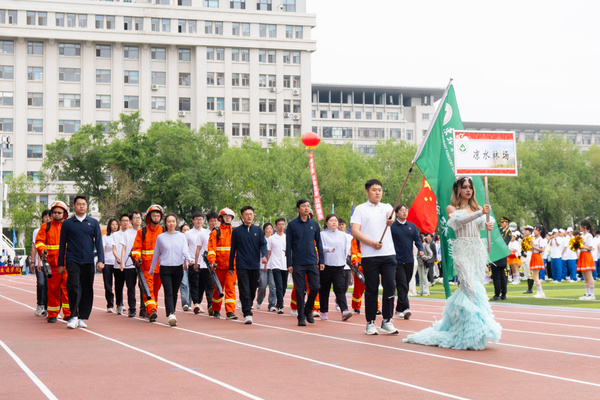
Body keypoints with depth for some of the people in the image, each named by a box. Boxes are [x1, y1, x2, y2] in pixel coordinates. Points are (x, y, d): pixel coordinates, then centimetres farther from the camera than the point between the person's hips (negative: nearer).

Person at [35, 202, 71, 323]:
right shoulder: (46, 227, 11)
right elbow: (39, 241, 5)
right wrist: (42, 250, -16)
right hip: (52, 264, 1)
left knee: (67, 288, -6)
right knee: (53, 289, 5)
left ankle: (68, 313, 0)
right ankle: (52, 315, 13)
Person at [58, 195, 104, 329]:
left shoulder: (93, 222, 10)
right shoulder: (67, 223, 7)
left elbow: (98, 242, 8)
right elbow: (63, 244, 10)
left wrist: (101, 260, -3)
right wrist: (61, 264, 8)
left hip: (88, 262, 2)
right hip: (73, 261, -2)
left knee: (87, 290, 4)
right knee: (73, 287, -16)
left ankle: (82, 318, 13)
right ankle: (74, 317, -8)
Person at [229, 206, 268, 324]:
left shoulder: (258, 230, 10)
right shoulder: (237, 231, 5)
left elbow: (263, 244, 4)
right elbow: (233, 249, 9)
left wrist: (264, 255, -17)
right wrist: (231, 266, 8)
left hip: (255, 266, 2)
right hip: (242, 266, -2)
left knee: (252, 291, 10)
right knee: (244, 291, -10)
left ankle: (247, 309, 29)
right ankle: (247, 314, -12)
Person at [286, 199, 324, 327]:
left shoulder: (314, 224, 8)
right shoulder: (292, 224, 1)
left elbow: (319, 243, 14)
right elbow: (288, 245, 1)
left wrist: (321, 261, 7)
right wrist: (289, 264, -4)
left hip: (312, 262, 2)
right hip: (298, 263, -2)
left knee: (315, 288, -1)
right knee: (300, 290, 0)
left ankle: (308, 310, 21)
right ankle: (301, 317, 8)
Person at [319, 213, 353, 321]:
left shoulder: (342, 235, 13)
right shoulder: (322, 234, 0)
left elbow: (345, 250, 21)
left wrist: (344, 260, 18)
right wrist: (329, 249, -30)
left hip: (339, 266, 2)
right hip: (326, 265, -2)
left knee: (340, 288, -10)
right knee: (324, 290, 6)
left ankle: (344, 311, -21)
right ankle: (324, 312, 17)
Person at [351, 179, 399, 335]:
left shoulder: (386, 207, 14)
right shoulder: (360, 209, 7)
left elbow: (391, 214, -10)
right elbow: (355, 231, -3)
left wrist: (391, 218, -35)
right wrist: (372, 243, -13)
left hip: (388, 254, 2)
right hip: (369, 256, -2)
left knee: (390, 286, -5)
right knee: (371, 289, 2)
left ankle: (387, 321, 4)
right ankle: (370, 322, 10)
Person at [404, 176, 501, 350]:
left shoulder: (475, 207, 20)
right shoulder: (452, 208, 4)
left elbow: (481, 224, 3)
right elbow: (460, 220, -17)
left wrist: (487, 225, -21)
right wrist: (480, 213, -31)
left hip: (478, 249, 5)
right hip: (462, 249, -5)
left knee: (473, 286, 2)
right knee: (471, 287, -15)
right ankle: (473, 331, -14)